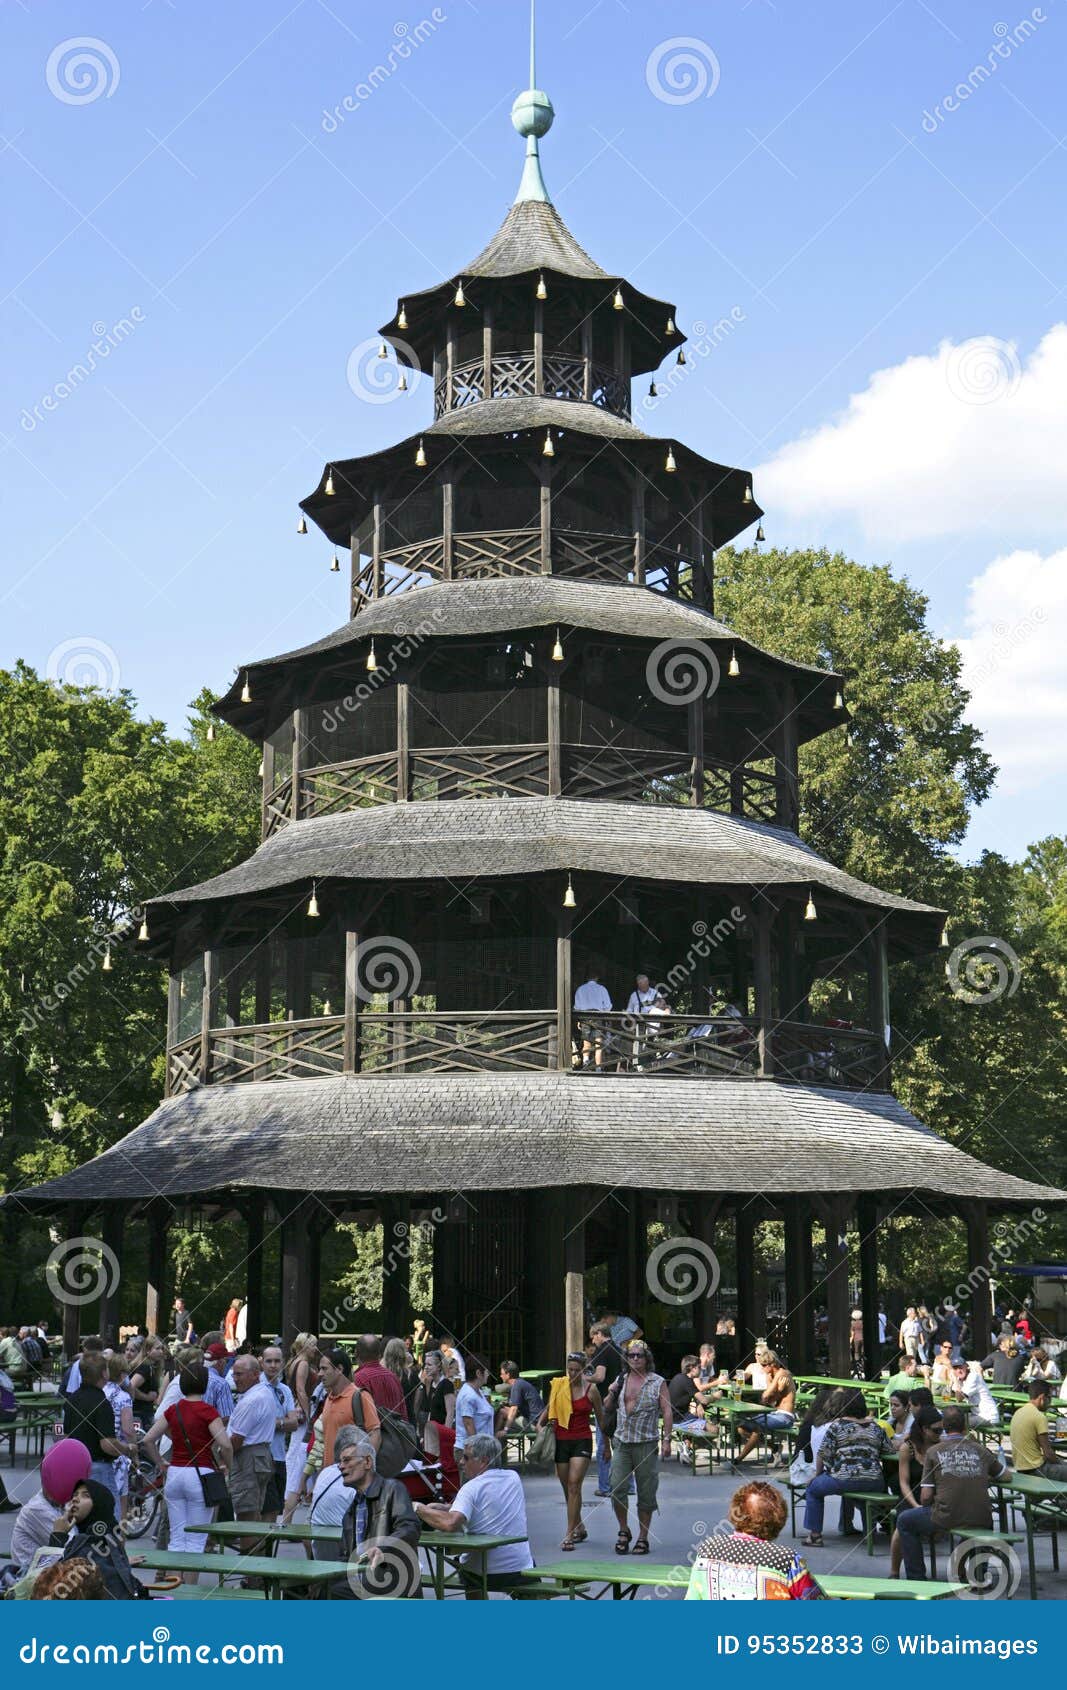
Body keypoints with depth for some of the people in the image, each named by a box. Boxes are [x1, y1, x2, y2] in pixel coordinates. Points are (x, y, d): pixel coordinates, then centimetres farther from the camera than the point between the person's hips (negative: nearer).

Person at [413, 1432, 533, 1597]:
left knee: (464, 1567, 33)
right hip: (521, 1571, 3)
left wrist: (420, 1509, -16)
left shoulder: (471, 1488, -15)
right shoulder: (513, 1478, 3)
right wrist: (445, 1507, 11)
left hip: (487, 1574, -3)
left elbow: (451, 1523, -30)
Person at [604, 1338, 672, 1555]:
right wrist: (612, 1393, 1)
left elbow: (667, 1411, -2)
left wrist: (666, 1439, -10)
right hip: (621, 1442, 3)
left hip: (646, 1444, -2)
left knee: (646, 1493, 4)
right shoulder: (621, 1380, 13)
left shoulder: (657, 1382, 2)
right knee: (617, 1488, -8)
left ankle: (642, 1538, 14)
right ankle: (623, 1531, 11)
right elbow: (608, 1408, 21)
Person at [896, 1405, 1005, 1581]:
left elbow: (926, 1496, 0)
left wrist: (924, 1509, 21)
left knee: (904, 1521, 22)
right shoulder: (981, 1450, 9)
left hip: (946, 1518, -3)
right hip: (980, 1520, 3)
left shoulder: (934, 1452, 2)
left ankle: (916, 1578, 18)